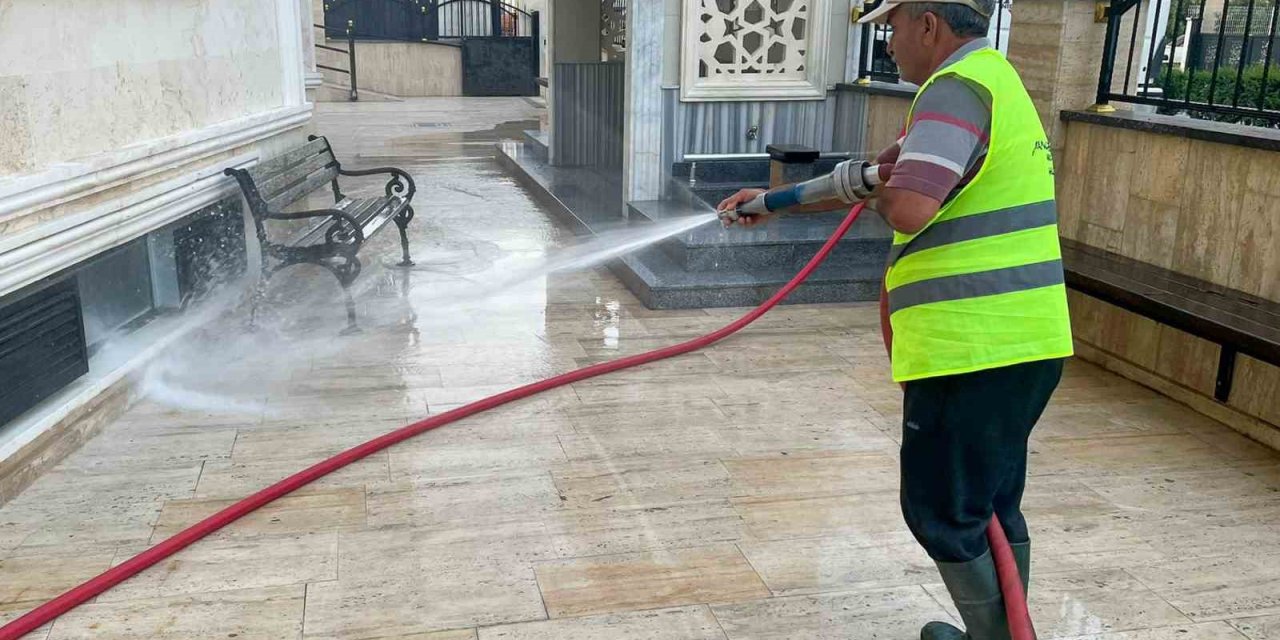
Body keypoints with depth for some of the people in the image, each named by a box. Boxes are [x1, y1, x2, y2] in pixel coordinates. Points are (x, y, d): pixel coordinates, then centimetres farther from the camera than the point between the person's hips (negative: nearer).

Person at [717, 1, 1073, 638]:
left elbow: (910, 208, -29)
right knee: (992, 505, 21)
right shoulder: (993, 79, 20)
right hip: (1026, 343, 10)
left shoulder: (957, 88, -13)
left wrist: (880, 196, -5)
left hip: (971, 348, -10)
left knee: (941, 513, 4)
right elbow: (871, 172, 25)